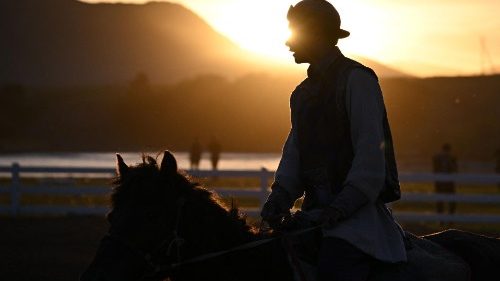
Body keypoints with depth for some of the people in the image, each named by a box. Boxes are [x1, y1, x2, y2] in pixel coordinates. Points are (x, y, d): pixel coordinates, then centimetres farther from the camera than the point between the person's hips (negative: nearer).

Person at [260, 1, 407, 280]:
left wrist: (342, 207, -23)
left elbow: (371, 153, -14)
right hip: (317, 210, 9)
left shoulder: (356, 79, -6)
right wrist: (280, 196, -5)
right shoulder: (303, 92, 20)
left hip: (356, 211, -8)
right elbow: (295, 152, 15)